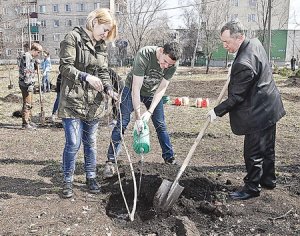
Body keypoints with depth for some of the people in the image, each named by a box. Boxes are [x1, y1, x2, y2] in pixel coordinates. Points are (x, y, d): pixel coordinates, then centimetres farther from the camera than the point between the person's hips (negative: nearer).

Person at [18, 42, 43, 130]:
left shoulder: (31, 57, 16)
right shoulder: (26, 56, -14)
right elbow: (26, 72, -21)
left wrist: (35, 64, 6)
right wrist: (29, 84, -23)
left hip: (29, 84, 10)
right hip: (26, 84, -10)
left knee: (29, 104, 17)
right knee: (27, 104, -7)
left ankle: (28, 121, 27)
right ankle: (25, 123, -1)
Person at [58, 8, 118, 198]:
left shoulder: (102, 46, 13)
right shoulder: (74, 38, -7)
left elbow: (104, 72, 12)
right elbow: (65, 67, -13)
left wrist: (109, 88, -6)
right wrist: (86, 77, -25)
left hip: (94, 103, 6)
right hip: (73, 101, -6)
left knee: (91, 142, 13)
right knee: (73, 144, -4)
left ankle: (91, 177, 28)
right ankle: (68, 181, 14)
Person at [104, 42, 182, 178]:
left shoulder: (173, 64, -23)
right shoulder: (144, 55, -36)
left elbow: (161, 89, -16)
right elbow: (136, 88, -33)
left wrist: (150, 112, -25)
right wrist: (138, 117, -32)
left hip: (153, 92, 3)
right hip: (133, 89, -3)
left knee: (160, 125, 2)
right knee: (122, 123, -8)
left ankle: (169, 158, 17)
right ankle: (110, 161, -3)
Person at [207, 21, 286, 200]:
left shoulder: (243, 64, -30)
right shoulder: (255, 43, 1)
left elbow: (236, 97, -22)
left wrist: (217, 111, -12)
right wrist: (234, 74, 14)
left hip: (259, 113, -10)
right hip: (270, 106, 10)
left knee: (253, 153, 3)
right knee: (267, 147, 22)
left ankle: (252, 188, 18)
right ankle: (268, 180, 38)